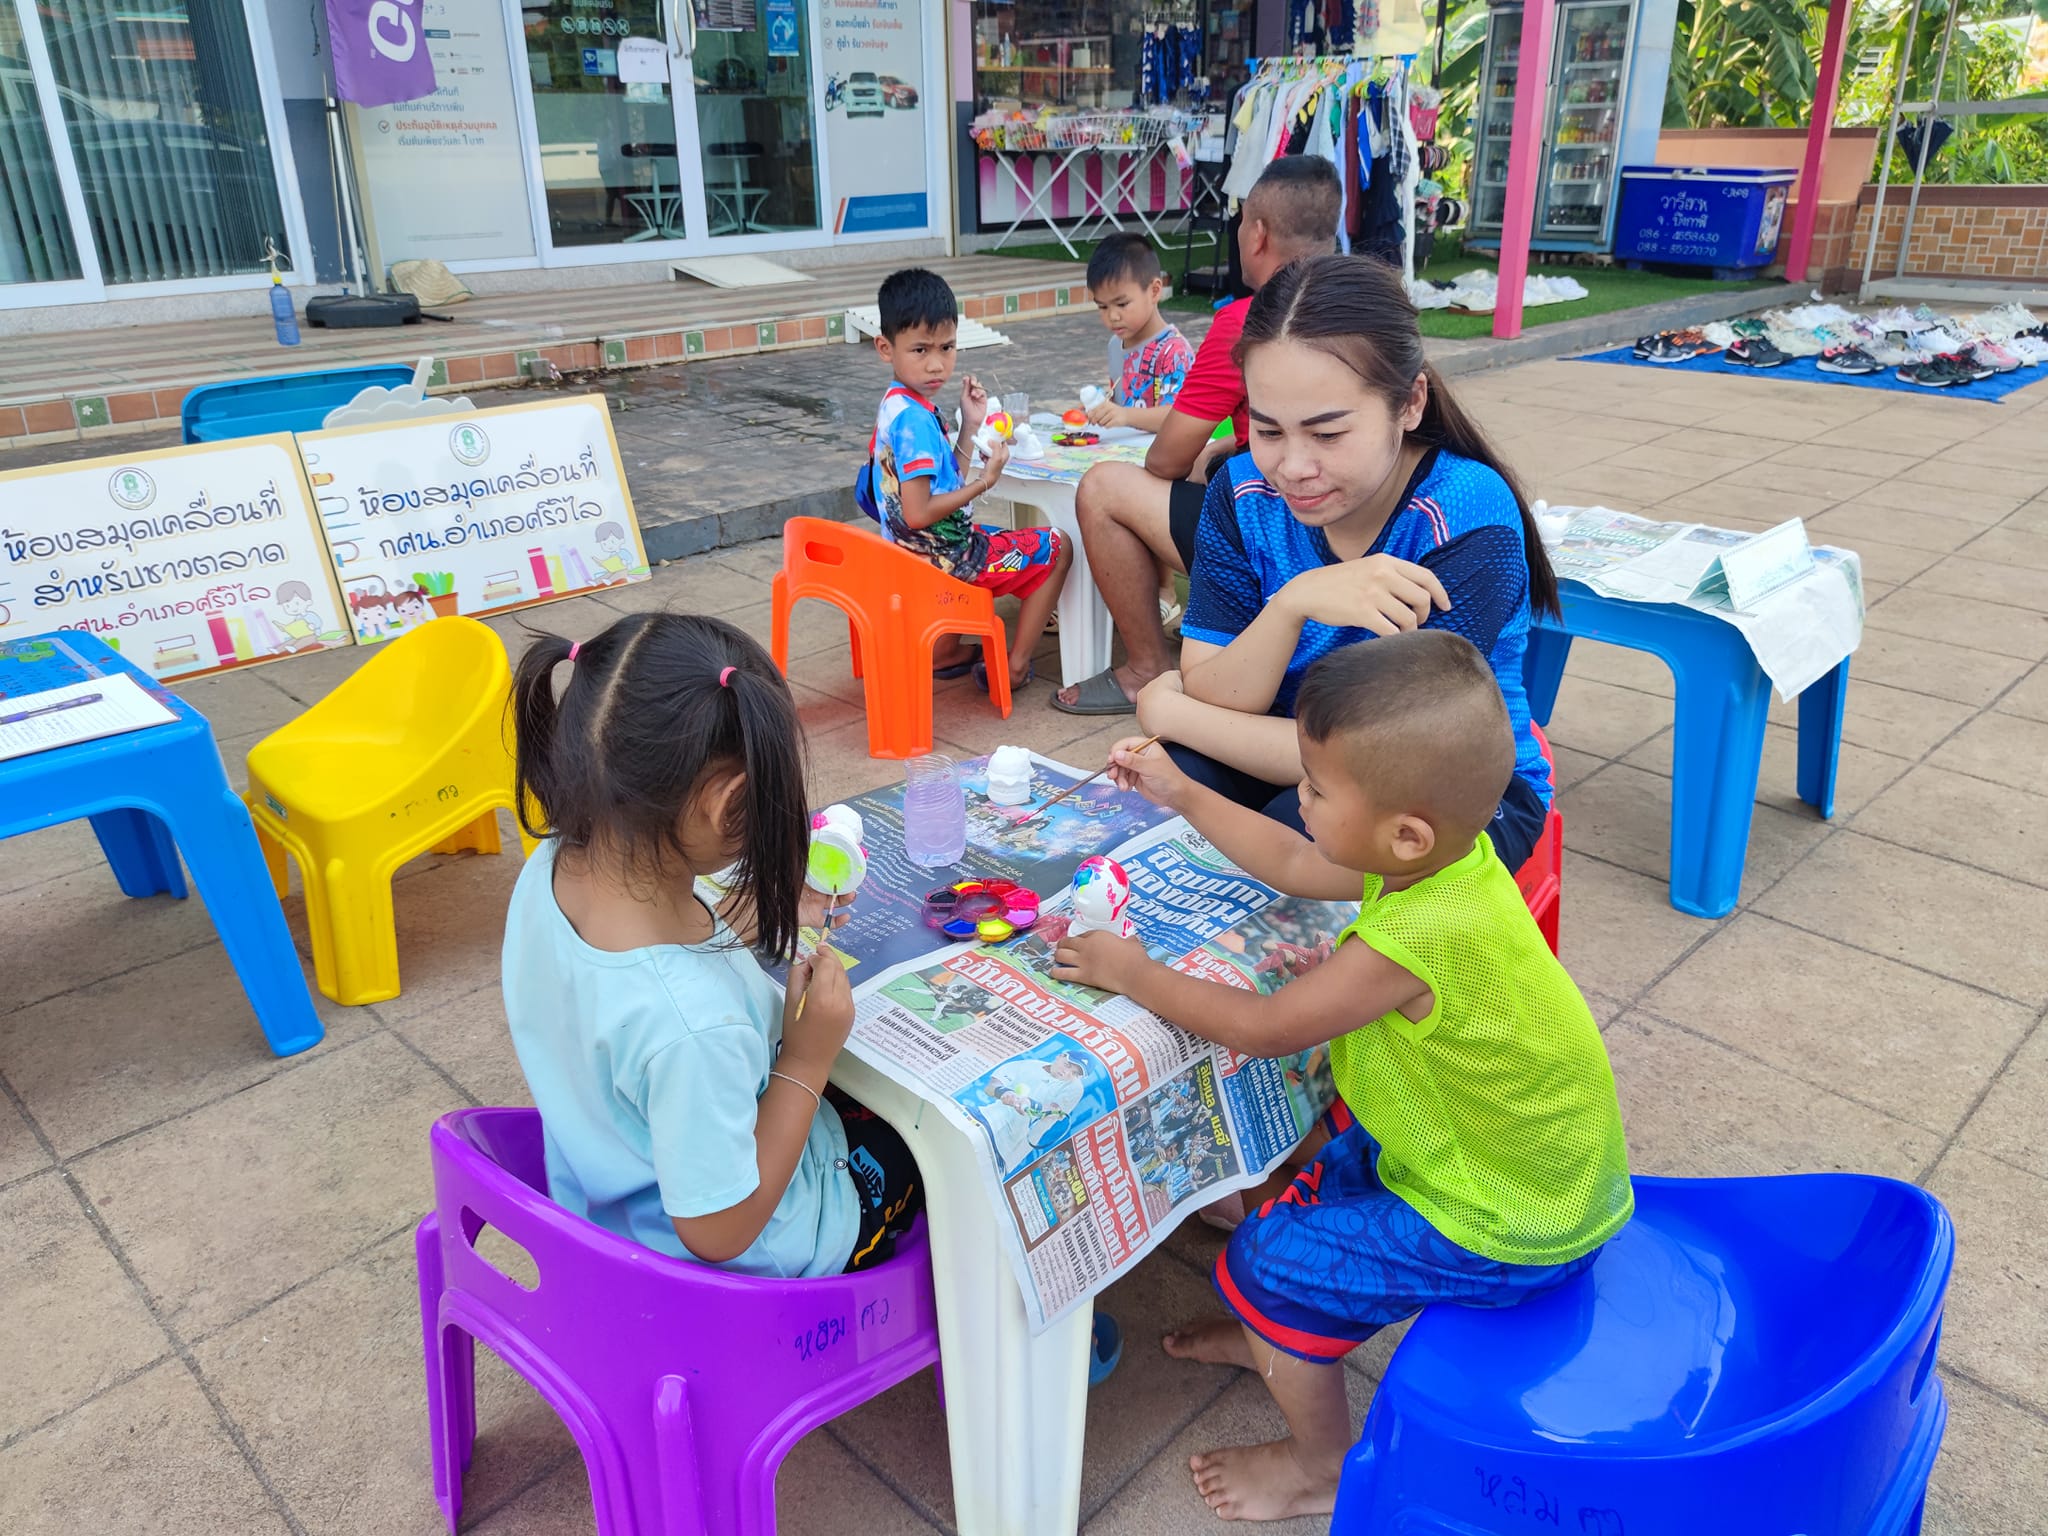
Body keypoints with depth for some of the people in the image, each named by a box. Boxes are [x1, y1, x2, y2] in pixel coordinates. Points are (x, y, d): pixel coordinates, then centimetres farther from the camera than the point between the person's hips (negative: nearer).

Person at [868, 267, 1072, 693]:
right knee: (1055, 550, 5)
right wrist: (984, 482, -19)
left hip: (922, 551, 10)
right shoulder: (914, 419, -25)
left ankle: (946, 650, 31)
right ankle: (1014, 667, 6)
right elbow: (918, 513, -28)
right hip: (943, 558, -10)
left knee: (1007, 539, 39)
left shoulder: (899, 406, 5)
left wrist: (970, 426, 3)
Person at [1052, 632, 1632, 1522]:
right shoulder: (1444, 852, -11)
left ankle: (1320, 1466, 25)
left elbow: (1259, 1028, -23)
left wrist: (1132, 974, -12)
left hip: (1505, 1233, -9)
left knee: (1267, 1259, 0)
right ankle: (1275, 1333, 43)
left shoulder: (1414, 940, -37)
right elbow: (1294, 867, 7)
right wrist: (1182, 796, 8)